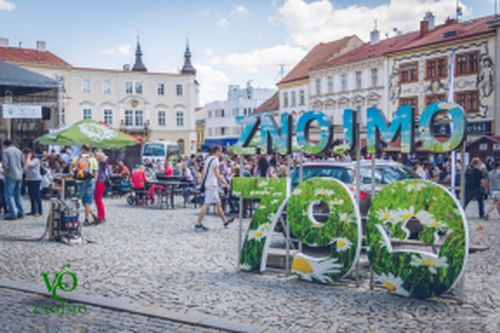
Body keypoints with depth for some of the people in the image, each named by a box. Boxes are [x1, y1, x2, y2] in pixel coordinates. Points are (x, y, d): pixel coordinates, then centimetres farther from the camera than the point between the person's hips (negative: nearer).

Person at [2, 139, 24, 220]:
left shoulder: (6, 151, -7)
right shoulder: (18, 151, 12)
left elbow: (5, 163, -15)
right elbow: (23, 163, 15)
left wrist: (5, 171, -2)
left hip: (11, 175, -6)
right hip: (19, 176, 7)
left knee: (9, 195, -3)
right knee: (17, 194, 16)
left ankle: (12, 214, -8)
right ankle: (21, 212, 14)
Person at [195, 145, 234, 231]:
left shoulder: (208, 159, 15)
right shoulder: (215, 160, -13)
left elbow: (203, 172, 17)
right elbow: (217, 174, -19)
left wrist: (202, 182, 23)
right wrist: (225, 183, -13)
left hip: (207, 183, 10)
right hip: (212, 185, -10)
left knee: (218, 203, 18)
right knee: (206, 204, -9)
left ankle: (225, 221, 30)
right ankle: (198, 225, -9)